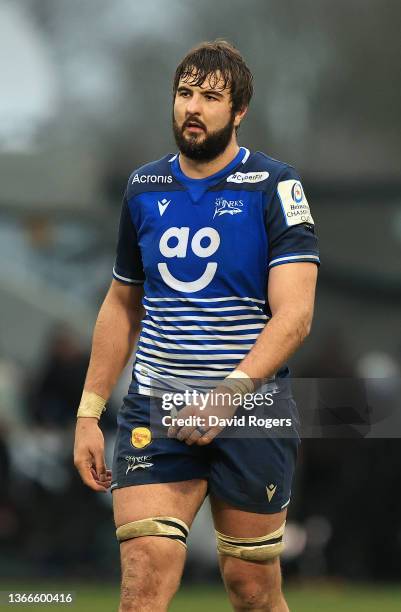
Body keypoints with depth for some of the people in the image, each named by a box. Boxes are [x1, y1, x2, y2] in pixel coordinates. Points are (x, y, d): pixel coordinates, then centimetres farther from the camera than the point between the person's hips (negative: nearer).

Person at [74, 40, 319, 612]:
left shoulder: (274, 186, -3)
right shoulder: (143, 188, 10)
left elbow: (294, 314, -12)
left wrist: (230, 393, -24)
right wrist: (89, 413, 13)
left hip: (250, 413, -2)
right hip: (154, 410, 3)